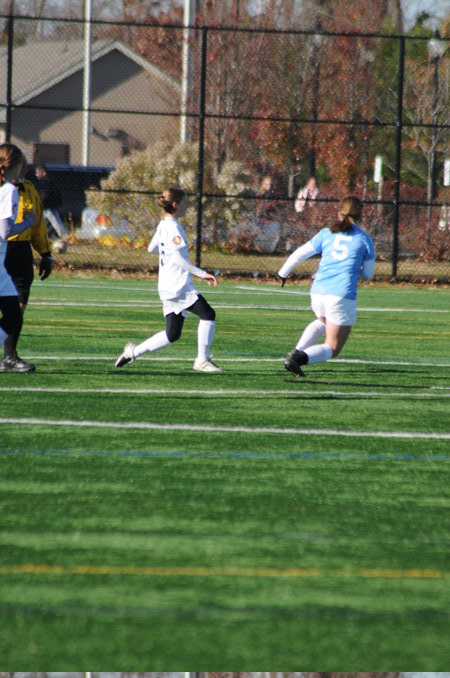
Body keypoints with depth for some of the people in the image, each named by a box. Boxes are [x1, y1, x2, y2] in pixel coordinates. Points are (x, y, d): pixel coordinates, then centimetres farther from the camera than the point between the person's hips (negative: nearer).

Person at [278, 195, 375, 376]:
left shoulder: (326, 234, 11)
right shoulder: (364, 239, 8)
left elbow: (298, 254, 10)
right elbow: (368, 273, 14)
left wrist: (283, 273, 26)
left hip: (318, 292, 4)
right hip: (343, 296, -4)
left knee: (322, 321, 38)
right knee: (332, 349, 6)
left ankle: (297, 352, 15)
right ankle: (300, 358, -23)